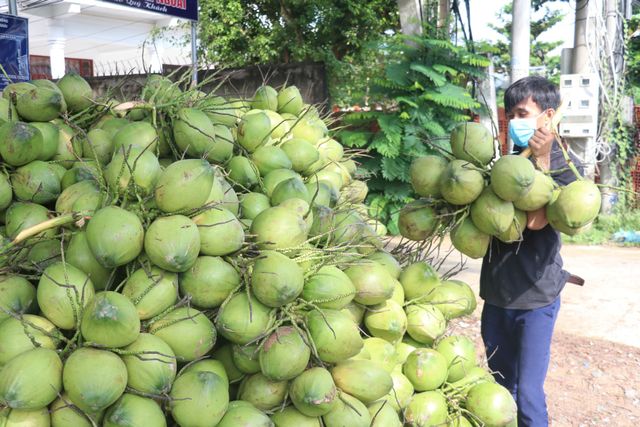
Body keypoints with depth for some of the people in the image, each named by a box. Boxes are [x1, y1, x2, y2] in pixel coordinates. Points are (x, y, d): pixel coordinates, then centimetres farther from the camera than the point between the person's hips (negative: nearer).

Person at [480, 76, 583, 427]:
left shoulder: (565, 165, -8)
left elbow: (535, 220, -21)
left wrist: (542, 160, -21)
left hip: (535, 296, -6)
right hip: (497, 292, 6)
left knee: (528, 393, -2)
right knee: (499, 385, 18)